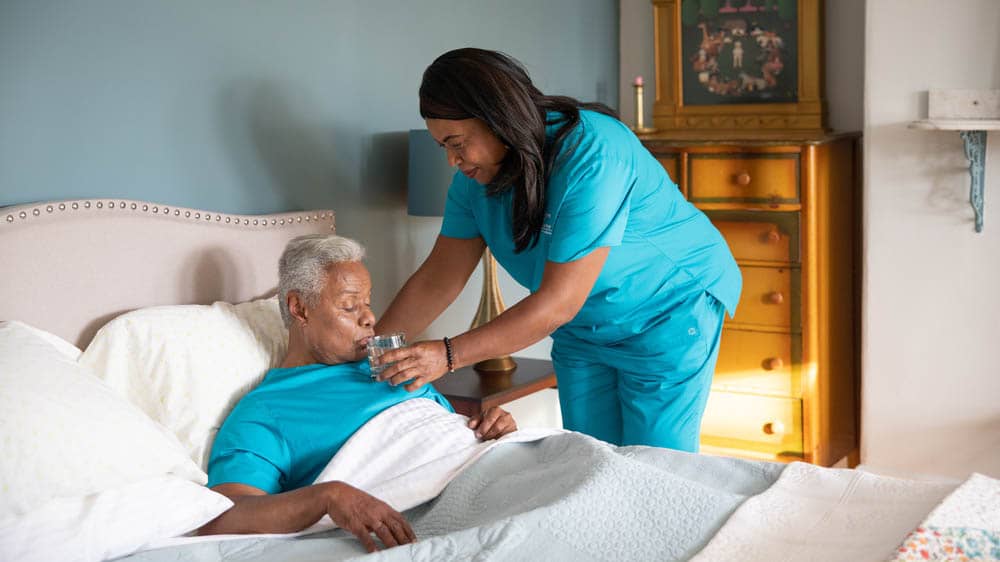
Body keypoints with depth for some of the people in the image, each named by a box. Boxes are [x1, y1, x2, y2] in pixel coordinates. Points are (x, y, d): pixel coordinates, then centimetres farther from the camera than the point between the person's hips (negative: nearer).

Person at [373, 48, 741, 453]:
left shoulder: (591, 153, -32)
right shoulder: (476, 175, -8)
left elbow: (559, 301, -33)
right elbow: (439, 278, -2)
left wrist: (448, 355, -35)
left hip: (673, 309, -7)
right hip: (583, 329, 7)